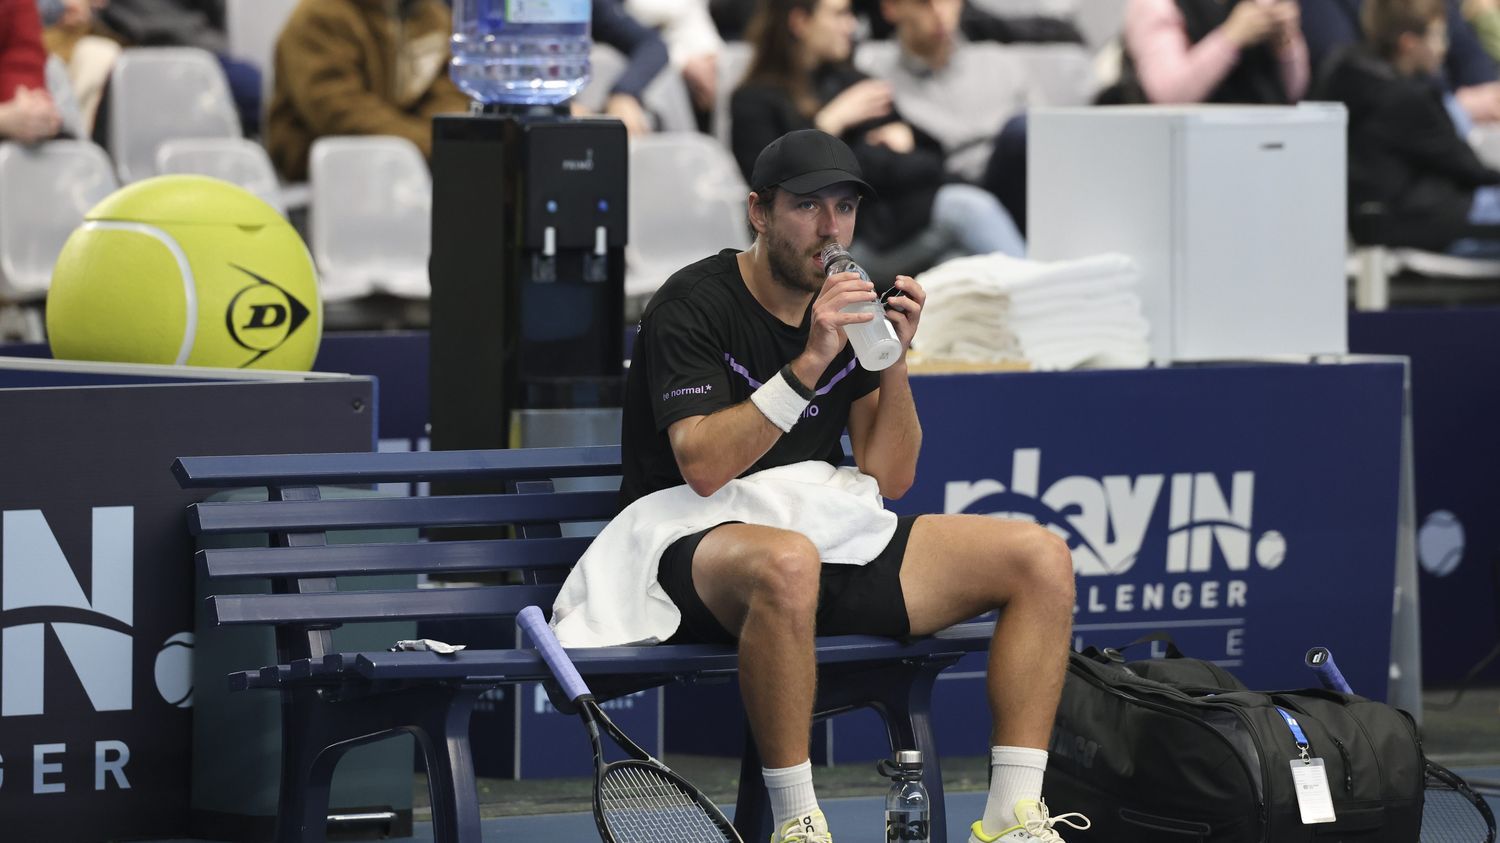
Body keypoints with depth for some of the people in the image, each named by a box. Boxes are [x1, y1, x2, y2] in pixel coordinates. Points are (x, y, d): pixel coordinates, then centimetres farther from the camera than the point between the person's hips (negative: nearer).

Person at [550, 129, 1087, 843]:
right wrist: (809, 364, -25)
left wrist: (895, 361, -6)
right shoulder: (695, 306, -8)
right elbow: (703, 467, -21)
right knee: (789, 562, -45)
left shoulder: (846, 307, 12)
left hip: (830, 530, 7)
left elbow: (891, 478, 9)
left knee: (1042, 557, -7)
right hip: (698, 542, -7)